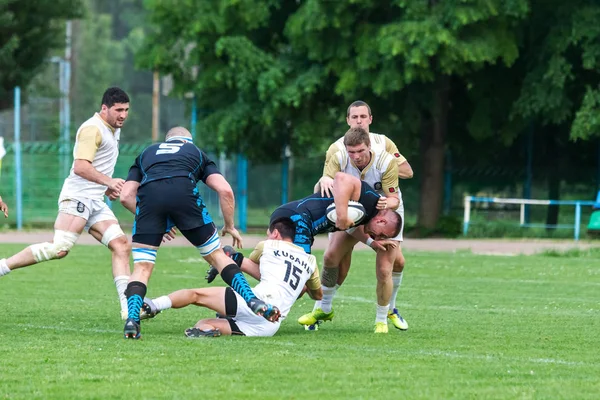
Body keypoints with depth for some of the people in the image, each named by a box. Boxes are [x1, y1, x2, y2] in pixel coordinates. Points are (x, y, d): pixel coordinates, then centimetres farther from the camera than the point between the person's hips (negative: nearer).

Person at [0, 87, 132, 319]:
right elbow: (80, 167, -22)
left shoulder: (114, 130, 20)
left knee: (121, 246, -3)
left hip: (95, 203, 9)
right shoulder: (93, 129, -11)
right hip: (77, 198, -9)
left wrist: (107, 188, 20)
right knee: (59, 248, -21)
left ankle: (128, 306, -6)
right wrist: (108, 181, -24)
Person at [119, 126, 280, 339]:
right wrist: (229, 226, 30)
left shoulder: (147, 153, 38)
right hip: (183, 192, -1)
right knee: (217, 255, 16)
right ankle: (254, 302, 6)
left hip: (148, 195, 1)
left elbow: (126, 196, 25)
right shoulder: (197, 152, 34)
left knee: (142, 268, 9)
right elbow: (225, 190, 18)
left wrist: (155, 223, 34)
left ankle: (132, 319, -12)